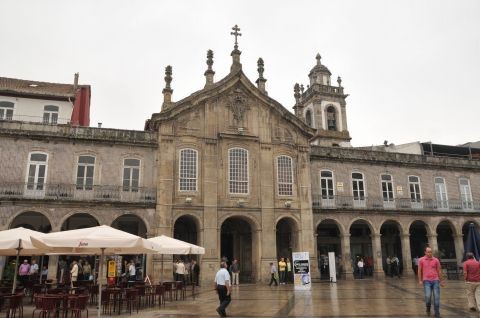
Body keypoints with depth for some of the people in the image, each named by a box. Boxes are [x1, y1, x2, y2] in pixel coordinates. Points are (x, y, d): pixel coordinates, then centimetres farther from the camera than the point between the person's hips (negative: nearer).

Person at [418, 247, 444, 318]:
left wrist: (441, 281, 11)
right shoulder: (421, 260, 0)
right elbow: (419, 271, 4)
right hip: (426, 281, -1)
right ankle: (428, 308, 16)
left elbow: (439, 271, 10)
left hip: (435, 280, 2)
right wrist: (420, 281, -1)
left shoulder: (436, 260, 3)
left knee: (436, 297, -1)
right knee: (428, 296, -14)